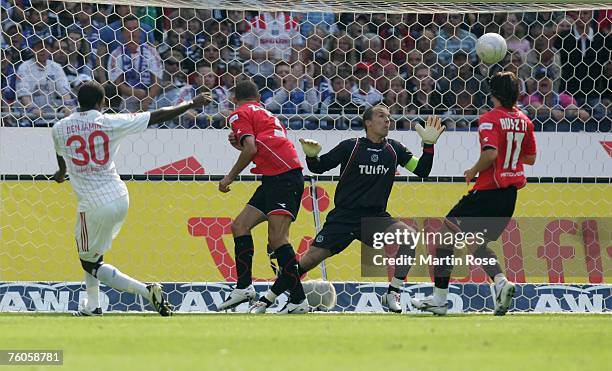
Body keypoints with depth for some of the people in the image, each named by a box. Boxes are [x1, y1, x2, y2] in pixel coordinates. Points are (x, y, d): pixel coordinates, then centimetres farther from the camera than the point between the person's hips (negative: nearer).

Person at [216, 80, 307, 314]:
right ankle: (244, 288, 5)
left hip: (283, 178, -9)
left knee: (277, 238, -16)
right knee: (240, 226, 10)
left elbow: (251, 149, -10)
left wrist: (230, 177, -1)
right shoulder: (265, 113, 29)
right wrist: (240, 144, 34)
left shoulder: (239, 115, 4)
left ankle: (299, 301, -21)